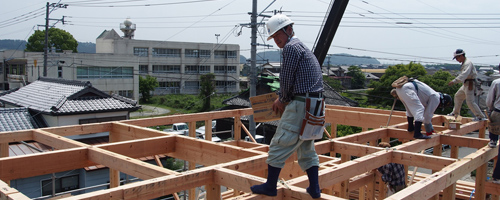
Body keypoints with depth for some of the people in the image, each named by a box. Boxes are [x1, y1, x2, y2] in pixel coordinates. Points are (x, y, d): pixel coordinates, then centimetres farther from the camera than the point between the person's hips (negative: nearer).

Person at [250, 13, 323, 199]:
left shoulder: (291, 47, -9)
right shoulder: (303, 48, 22)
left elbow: (286, 80, -11)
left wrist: (282, 100, 5)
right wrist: (283, 99, 20)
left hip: (301, 105, -10)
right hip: (315, 105, 10)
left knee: (279, 145, 0)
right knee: (307, 149, 17)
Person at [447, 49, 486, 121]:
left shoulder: (468, 63, -18)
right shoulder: (464, 63, 14)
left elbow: (464, 74, -32)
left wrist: (454, 81, -41)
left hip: (470, 84, -11)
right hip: (466, 84, 11)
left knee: (470, 101, -12)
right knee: (458, 96, 19)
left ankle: (481, 116, -7)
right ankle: (455, 113, 31)